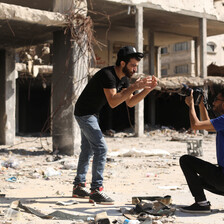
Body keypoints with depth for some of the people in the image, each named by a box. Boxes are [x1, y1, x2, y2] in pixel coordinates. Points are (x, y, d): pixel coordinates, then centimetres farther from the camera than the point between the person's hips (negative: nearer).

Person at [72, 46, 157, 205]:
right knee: (101, 148, -15)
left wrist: (148, 89, -9)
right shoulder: (108, 75, -26)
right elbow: (113, 102, -33)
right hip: (84, 113, -10)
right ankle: (96, 191, -12)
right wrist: (133, 87, -34)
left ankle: (79, 187, 25)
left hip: (91, 114, 10)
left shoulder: (124, 78, 3)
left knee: (88, 150, 15)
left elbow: (130, 103, 3)